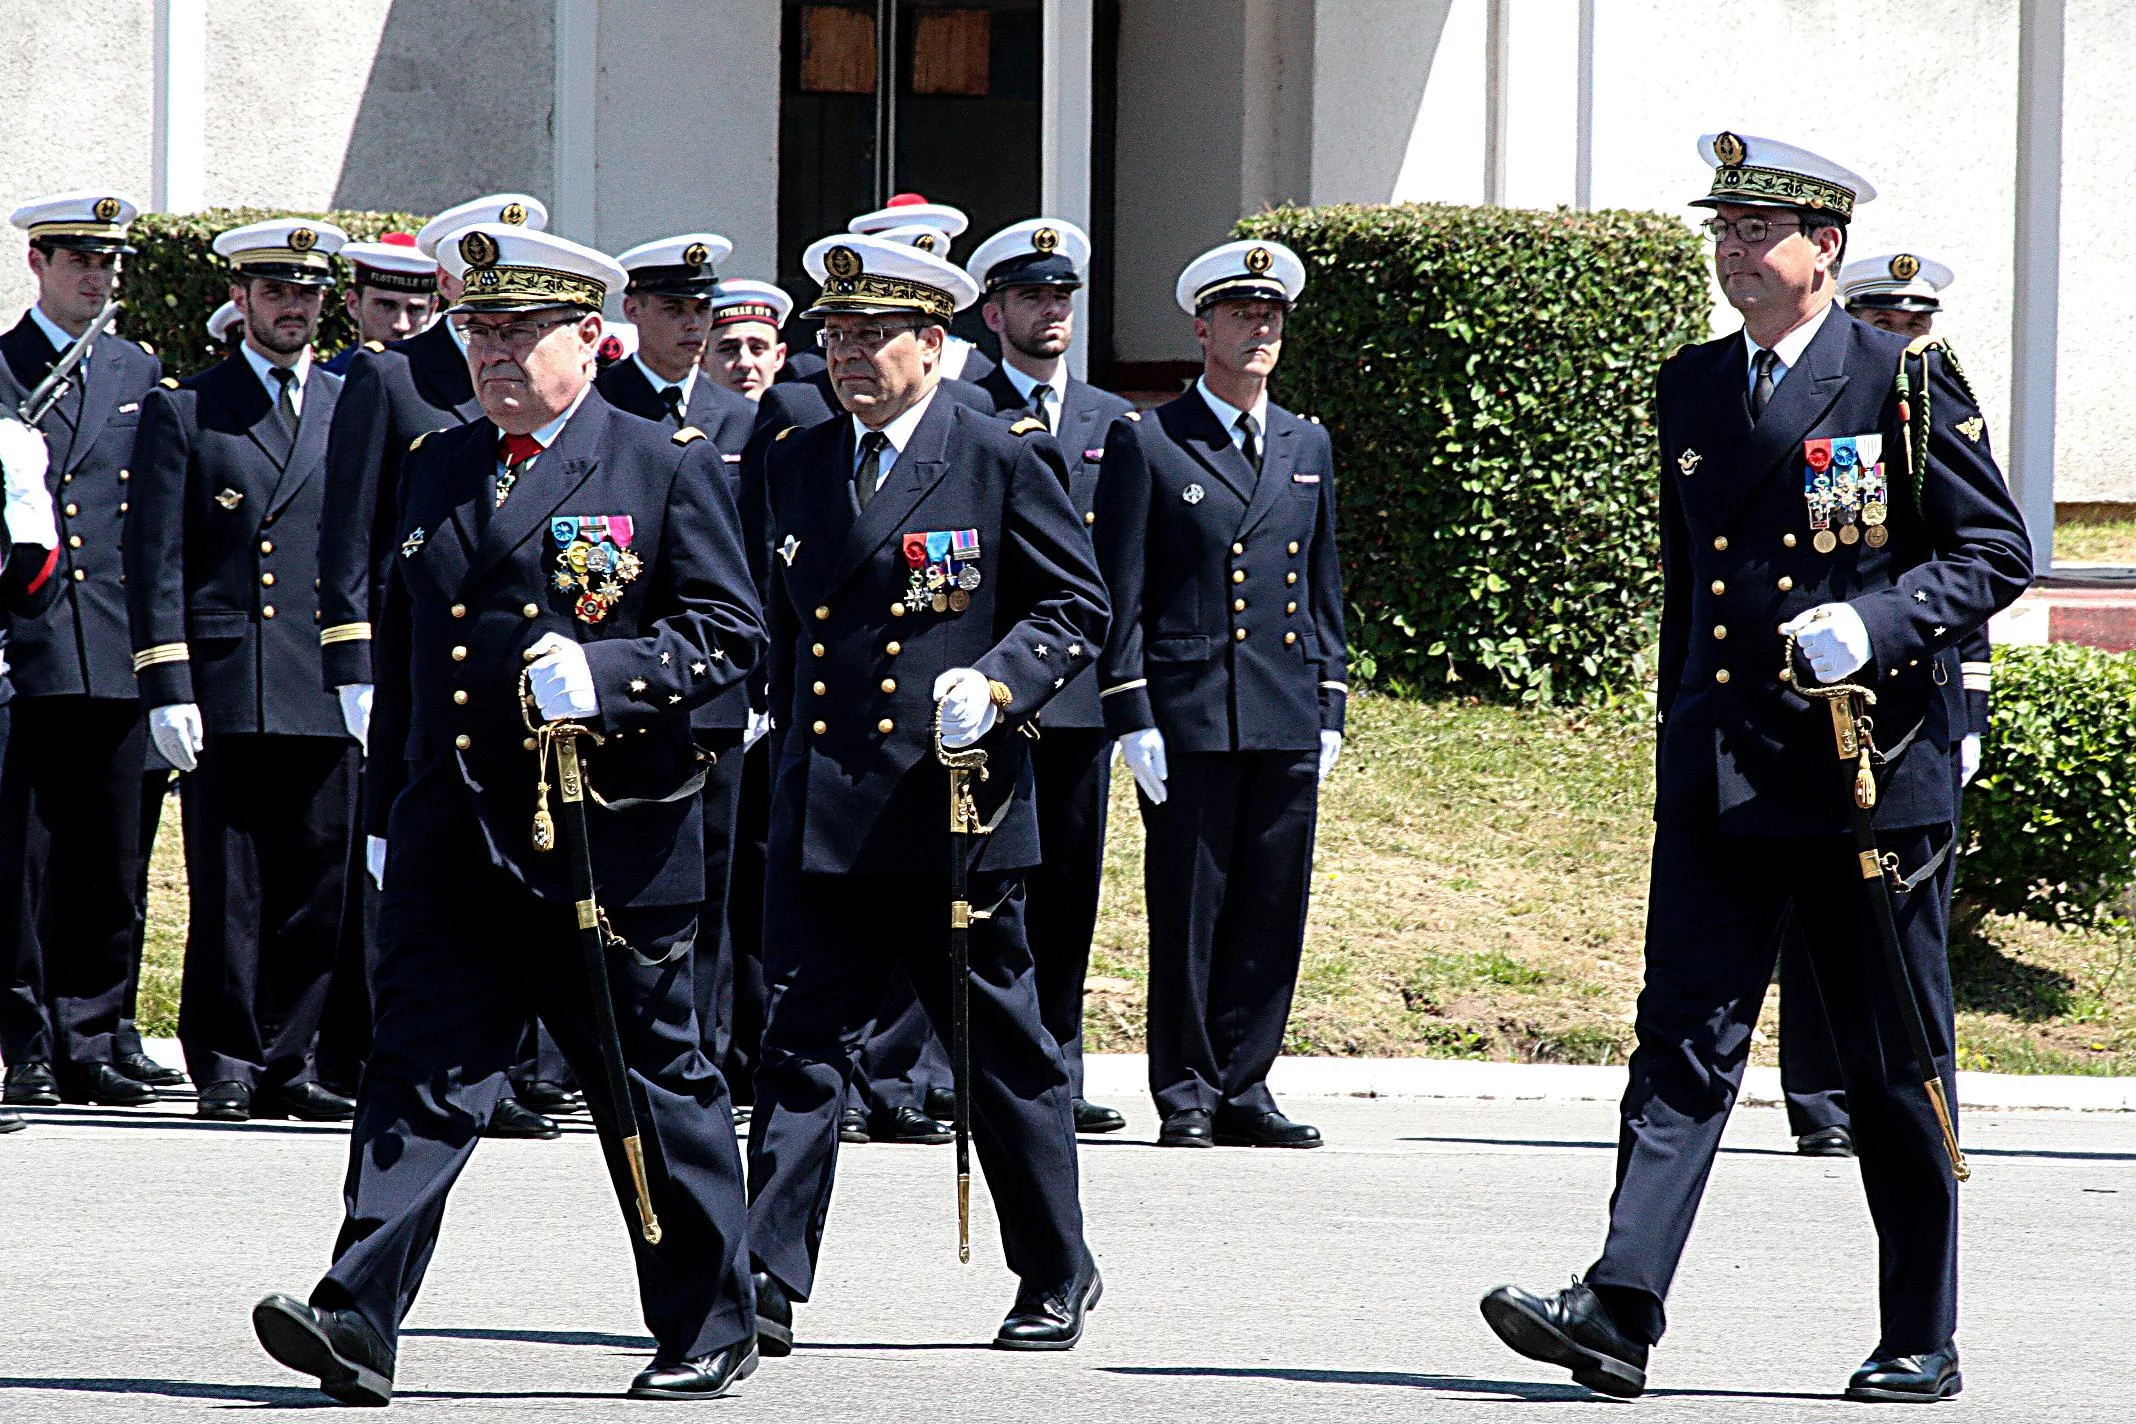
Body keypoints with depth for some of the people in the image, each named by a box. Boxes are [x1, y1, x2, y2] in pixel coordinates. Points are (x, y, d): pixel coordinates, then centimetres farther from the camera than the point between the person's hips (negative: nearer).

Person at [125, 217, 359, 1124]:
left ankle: (283, 1061, 9)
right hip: (227, 694, -3)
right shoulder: (181, 409, 6)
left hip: (330, 695, 3)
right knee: (227, 886, -2)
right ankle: (225, 1061, 6)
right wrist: (167, 689, -7)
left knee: (320, 884, 1)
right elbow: (155, 562, 1)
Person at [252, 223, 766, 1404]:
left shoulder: (667, 468, 0)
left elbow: (730, 633, -5)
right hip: (450, 846, 4)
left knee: (654, 1086, 6)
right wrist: (384, 816, 18)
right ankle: (359, 1321, -16)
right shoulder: (436, 469, 15)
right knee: (420, 1071, -8)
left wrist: (604, 672, -21)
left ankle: (709, 1330, 17)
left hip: (607, 842, -4)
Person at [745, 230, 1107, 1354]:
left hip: (953, 808, -3)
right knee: (805, 1040, -5)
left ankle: (1057, 1279, 22)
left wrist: (996, 683, -15)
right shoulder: (797, 465, 12)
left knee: (1004, 1052, 8)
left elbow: (1079, 606, 0)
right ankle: (768, 1283, -10)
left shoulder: (1003, 459, -2)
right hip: (818, 815, 3)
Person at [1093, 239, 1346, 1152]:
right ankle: (1186, 1094, 5)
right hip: (1189, 716, -4)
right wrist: (1131, 720, -9)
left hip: (1287, 724, 4)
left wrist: (1329, 712, 12)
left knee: (1272, 910, 4)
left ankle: (1243, 1086, 11)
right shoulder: (1147, 445, 1)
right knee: (1188, 912, -2)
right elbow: (1119, 596, -2)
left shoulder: (1307, 446, 16)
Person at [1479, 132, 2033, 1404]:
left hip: (1872, 772, -4)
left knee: (1895, 1064, 4)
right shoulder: (1692, 389, 13)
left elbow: (1999, 551, -5)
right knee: (1687, 1035, -7)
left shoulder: (1905, 383, -4)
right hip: (1717, 775, 4)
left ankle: (1923, 1342, 13)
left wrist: (1873, 623, -19)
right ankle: (1621, 1311, -15)